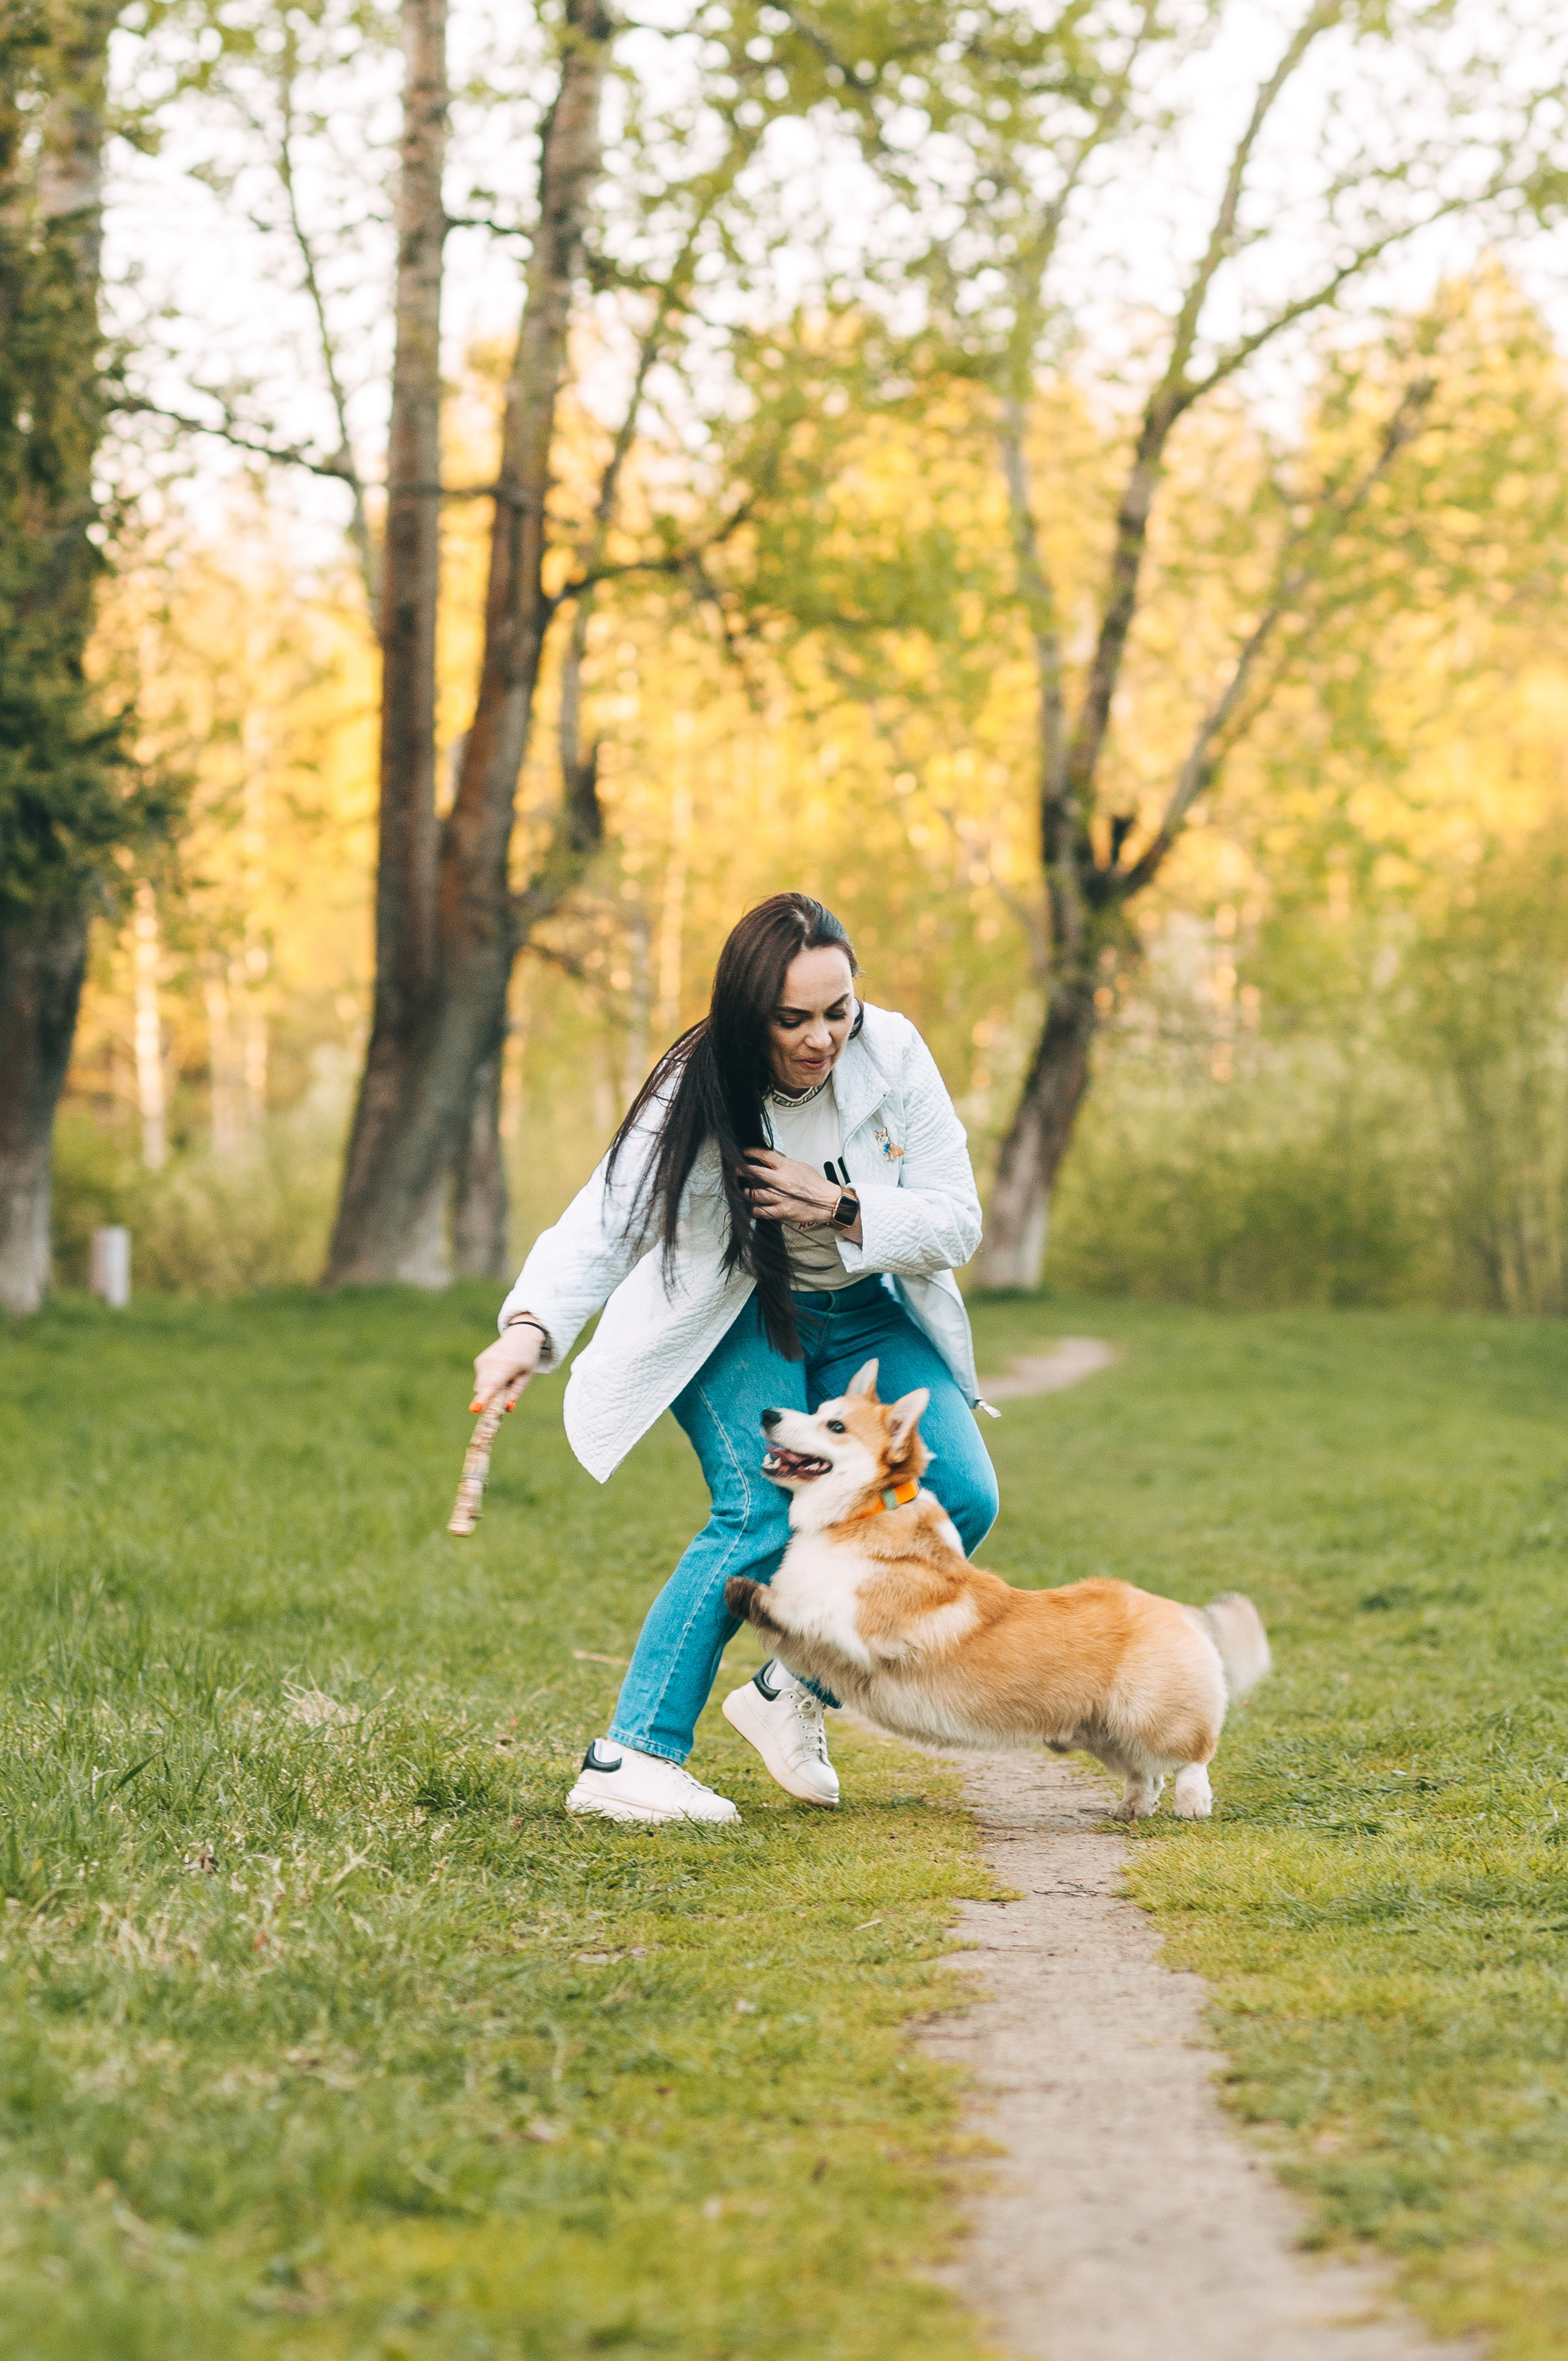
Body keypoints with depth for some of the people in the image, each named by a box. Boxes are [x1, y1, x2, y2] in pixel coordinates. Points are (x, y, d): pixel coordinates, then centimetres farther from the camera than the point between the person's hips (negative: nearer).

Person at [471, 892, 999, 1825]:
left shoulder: (893, 1055, -16)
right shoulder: (699, 1094, -24)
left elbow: (957, 1222, -11)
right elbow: (603, 1228, -33)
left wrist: (842, 1211, -28)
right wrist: (532, 1328, -52)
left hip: (868, 1318, 4)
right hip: (737, 1318, -4)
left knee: (959, 1498, -14)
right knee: (765, 1515, -25)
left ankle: (797, 1692, 3)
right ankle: (630, 1760, -25)